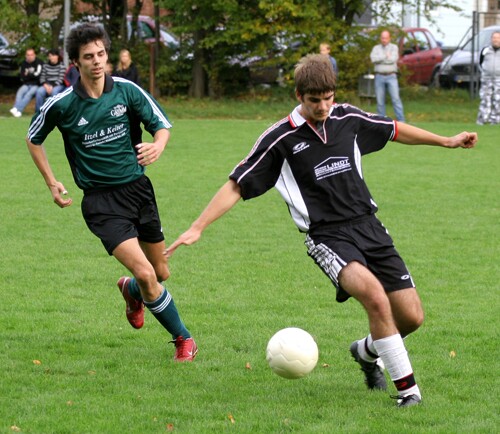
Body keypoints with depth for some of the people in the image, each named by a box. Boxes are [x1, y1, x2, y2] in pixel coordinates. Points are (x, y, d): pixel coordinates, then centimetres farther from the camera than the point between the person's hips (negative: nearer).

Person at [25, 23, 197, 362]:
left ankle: (131, 291, 49)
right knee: (145, 274, -17)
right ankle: (183, 338, 3)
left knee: (161, 273, 12)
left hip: (138, 188, 3)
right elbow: (34, 138, 10)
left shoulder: (127, 91, -4)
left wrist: (157, 146, -20)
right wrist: (52, 183, 4)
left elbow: (161, 125, 4)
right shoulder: (62, 104, -8)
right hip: (101, 201, -3)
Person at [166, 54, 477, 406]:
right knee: (374, 293, -32)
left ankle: (367, 351, 33)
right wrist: (197, 228, -9)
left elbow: (393, 130, 25)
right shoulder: (281, 138, -6)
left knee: (411, 316, -1)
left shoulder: (348, 119, 7)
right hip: (327, 236, -5)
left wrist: (446, 141, 31)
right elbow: (237, 186, -3)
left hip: (369, 226, 5)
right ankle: (407, 387, -23)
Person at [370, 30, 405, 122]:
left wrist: (380, 59, -5)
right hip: (379, 76, 2)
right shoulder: (376, 48, 10)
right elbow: (373, 58, -9)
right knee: (380, 100, 2)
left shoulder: (394, 47, 6)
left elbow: (393, 59, -12)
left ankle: (401, 120, -11)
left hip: (391, 76, -2)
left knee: (396, 99, -10)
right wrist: (386, 56, -9)